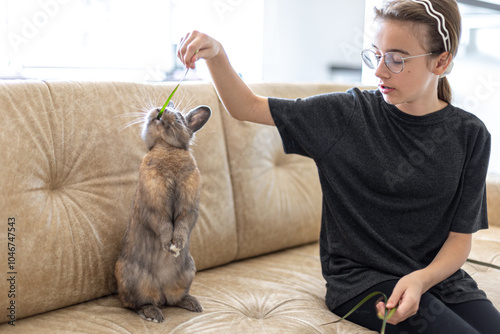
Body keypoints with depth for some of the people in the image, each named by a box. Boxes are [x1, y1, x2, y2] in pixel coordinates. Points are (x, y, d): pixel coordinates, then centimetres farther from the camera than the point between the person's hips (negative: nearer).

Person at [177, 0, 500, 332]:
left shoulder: (469, 135, -2)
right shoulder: (349, 113, -5)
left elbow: (460, 237, 0)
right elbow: (247, 107, -3)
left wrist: (422, 279, -20)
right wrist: (216, 53, -20)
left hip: (438, 273, 3)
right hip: (359, 276, -3)